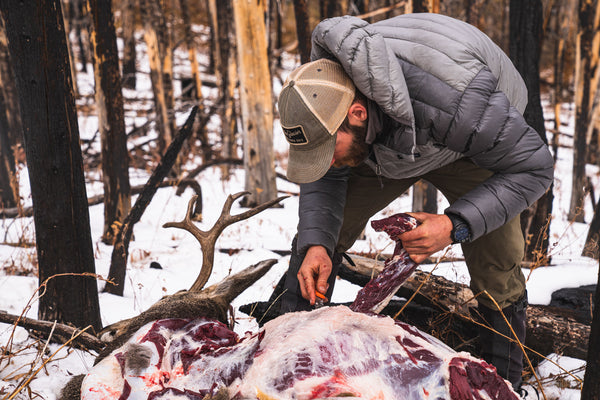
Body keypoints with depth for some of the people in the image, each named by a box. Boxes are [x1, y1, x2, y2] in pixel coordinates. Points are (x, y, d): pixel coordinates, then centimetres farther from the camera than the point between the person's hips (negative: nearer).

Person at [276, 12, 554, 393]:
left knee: (496, 270, -14)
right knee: (320, 230, -4)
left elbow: (533, 166, -33)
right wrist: (316, 243, -30)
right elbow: (324, 180, -12)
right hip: (385, 144, 4)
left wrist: (456, 225, -44)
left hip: (474, 145, -4)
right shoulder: (323, 97, -30)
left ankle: (504, 382, 9)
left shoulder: (454, 103, -47)